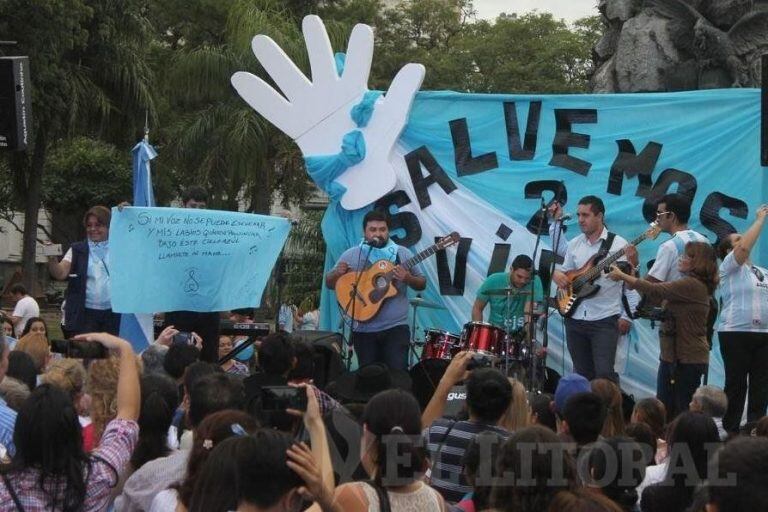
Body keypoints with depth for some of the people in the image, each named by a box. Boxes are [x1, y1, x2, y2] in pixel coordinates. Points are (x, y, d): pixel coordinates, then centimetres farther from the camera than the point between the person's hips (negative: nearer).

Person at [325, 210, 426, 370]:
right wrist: (337, 274, -14)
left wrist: (408, 278, -13)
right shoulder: (351, 255, 4)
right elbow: (329, 283, 8)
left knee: (398, 373, -11)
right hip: (363, 329, 1)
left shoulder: (402, 254, 4)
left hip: (396, 327, -1)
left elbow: (422, 284, 8)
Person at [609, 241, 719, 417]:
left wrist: (622, 276, -11)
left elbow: (655, 291, -21)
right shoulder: (691, 284, 16)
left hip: (687, 359, -10)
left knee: (683, 410, -4)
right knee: (663, 408, 9)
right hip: (672, 355, 10)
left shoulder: (691, 285, -17)